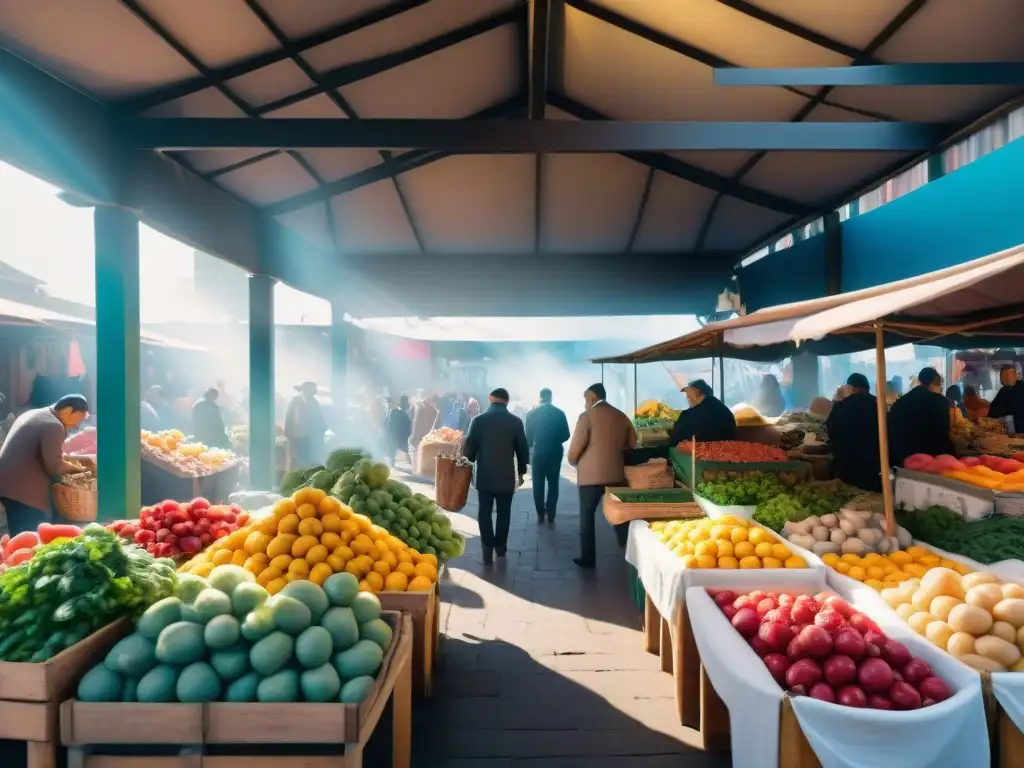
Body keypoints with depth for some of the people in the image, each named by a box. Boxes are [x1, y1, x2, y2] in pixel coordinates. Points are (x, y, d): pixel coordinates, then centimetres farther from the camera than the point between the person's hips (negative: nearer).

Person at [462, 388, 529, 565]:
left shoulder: (478, 420, -6)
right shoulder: (516, 422, -5)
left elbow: (469, 448, -2)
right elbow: (523, 449, 1)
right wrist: (521, 471, 14)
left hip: (484, 475, 0)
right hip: (507, 476, 1)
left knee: (485, 513, 8)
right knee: (504, 512, 15)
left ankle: (488, 549, 3)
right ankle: (500, 546, 23)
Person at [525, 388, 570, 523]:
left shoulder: (532, 413, -5)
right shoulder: (559, 413, -4)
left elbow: (528, 436, -2)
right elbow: (565, 435, -1)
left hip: (538, 453, 0)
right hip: (555, 453, 1)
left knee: (538, 485, 9)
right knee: (553, 484, 11)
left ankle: (540, 514, 10)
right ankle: (551, 514, 10)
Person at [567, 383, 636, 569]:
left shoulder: (587, 416, -9)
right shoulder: (621, 416, 6)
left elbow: (575, 449, -13)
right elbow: (632, 444, 14)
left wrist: (574, 462, 8)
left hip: (590, 475, -4)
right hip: (617, 473, 4)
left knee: (587, 516, 9)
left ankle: (588, 558, 13)